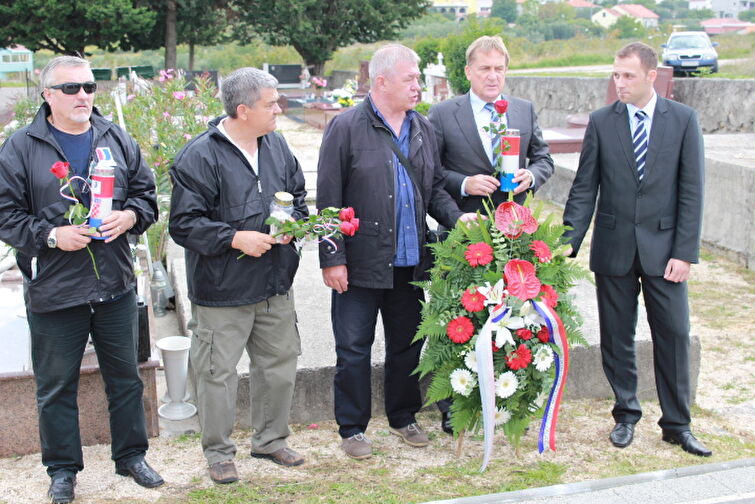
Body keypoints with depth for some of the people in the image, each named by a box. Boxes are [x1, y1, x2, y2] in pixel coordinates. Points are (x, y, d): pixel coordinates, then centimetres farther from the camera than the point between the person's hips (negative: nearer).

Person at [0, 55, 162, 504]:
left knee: (125, 378, 15)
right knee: (56, 386, 11)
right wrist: (51, 236, -18)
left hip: (116, 286, 3)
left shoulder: (118, 140, 5)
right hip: (53, 293, -3)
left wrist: (130, 216, -10)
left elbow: (147, 194, 11)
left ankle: (132, 455, 33)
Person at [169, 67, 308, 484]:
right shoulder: (200, 156, -15)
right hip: (222, 289, -6)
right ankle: (218, 453, 22)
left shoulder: (276, 145, 6)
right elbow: (185, 224, -15)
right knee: (218, 371, 3)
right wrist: (235, 239, -22)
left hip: (275, 283, 6)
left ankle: (270, 439, 35)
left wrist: (293, 222, -1)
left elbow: (297, 195, 20)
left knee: (279, 363, 15)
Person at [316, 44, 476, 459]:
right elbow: (329, 199, -9)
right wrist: (332, 258, -12)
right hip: (360, 264, -5)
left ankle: (403, 417, 34)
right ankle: (352, 428, 20)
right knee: (354, 349, 5)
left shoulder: (423, 129, 8)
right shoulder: (347, 128, -8)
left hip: (410, 262, 5)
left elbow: (434, 187, 15)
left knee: (407, 345, 16)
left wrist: (456, 217, -5)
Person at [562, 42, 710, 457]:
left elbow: (691, 190, -3)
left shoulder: (683, 119, -1)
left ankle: (677, 425, 18)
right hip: (613, 247, 1)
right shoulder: (601, 122, 1)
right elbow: (584, 189, 1)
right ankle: (626, 415, 27)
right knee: (616, 338, 9)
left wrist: (685, 252, -9)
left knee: (674, 335, 3)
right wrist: (568, 243, -7)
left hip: (663, 247, -1)